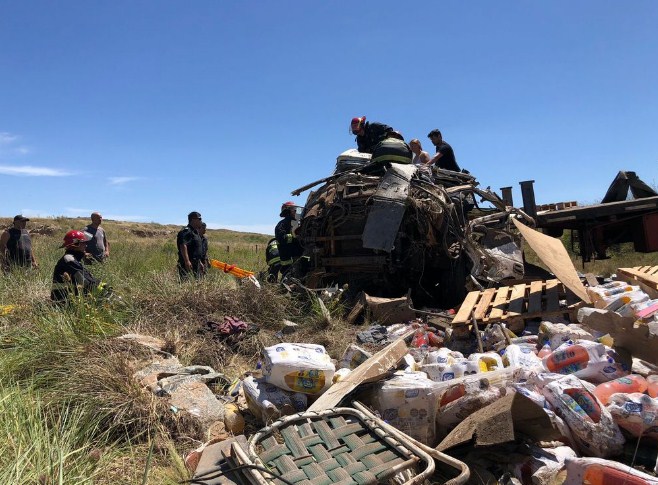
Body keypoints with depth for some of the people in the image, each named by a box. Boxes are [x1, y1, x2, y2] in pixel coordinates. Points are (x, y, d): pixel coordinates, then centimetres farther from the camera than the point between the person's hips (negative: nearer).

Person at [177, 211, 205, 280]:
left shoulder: (195, 232, 22)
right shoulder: (186, 231, -11)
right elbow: (183, 246, -25)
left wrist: (200, 263, 29)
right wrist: (187, 261, -31)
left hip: (195, 264, 10)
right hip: (188, 264, -10)